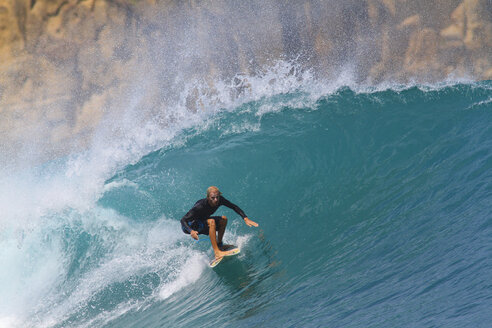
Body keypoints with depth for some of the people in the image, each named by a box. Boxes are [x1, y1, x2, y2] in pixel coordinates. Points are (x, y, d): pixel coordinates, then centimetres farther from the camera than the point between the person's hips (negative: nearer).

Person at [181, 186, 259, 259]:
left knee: (223, 219, -2)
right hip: (189, 226, -7)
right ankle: (217, 252, -34)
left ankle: (219, 245, 5)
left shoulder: (220, 200, -17)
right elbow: (183, 220, -34)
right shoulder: (200, 206, -34)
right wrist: (191, 231, -52)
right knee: (211, 222, -31)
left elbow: (234, 207, -5)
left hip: (202, 224, 7)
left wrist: (245, 218, -18)